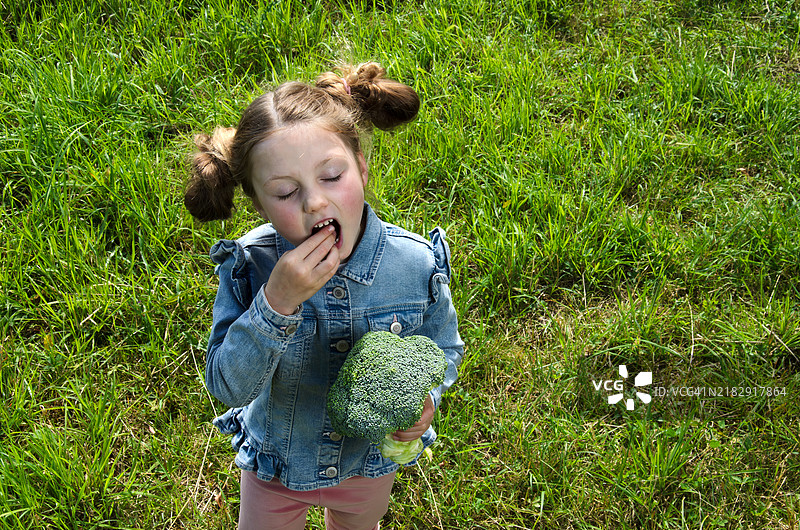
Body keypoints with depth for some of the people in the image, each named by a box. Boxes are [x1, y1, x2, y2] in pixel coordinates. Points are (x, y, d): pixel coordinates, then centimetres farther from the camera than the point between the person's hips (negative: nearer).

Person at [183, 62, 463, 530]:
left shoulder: (416, 264, -26)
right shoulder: (251, 265, -28)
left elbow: (443, 349, -7)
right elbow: (227, 386, -29)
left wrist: (426, 397, -29)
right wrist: (276, 302, -44)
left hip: (371, 462, 2)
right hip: (277, 461, -1)